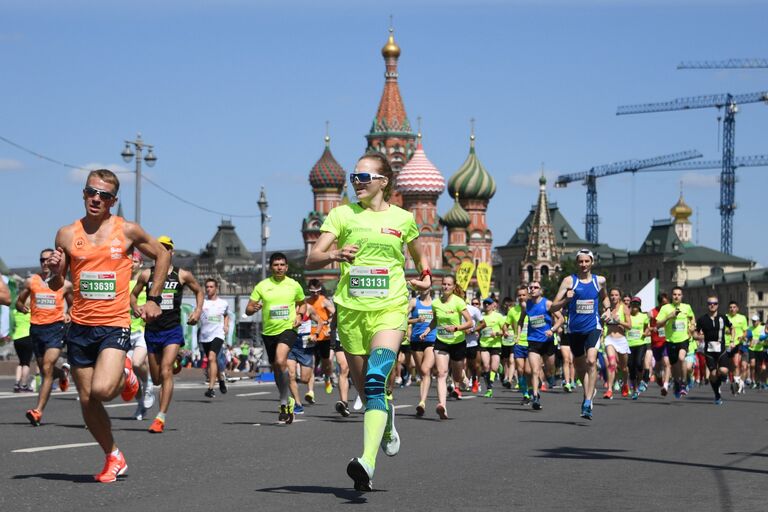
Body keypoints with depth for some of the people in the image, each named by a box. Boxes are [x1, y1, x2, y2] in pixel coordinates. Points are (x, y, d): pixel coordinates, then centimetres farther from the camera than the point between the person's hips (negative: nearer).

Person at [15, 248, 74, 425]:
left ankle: (38, 411, -19)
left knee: (47, 369, -16)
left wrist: (68, 315, -3)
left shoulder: (65, 284, 3)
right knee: (44, 370, 15)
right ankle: (63, 373, 52)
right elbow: (19, 302, 14)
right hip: (36, 328, 3)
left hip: (55, 328, -3)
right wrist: (23, 308, -9)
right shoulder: (31, 281, 6)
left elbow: (73, 304, 18)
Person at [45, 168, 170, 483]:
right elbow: (56, 286, 13)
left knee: (101, 390, -23)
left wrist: (154, 298, 8)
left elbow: (162, 255, 14)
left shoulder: (127, 231, -1)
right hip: (80, 327, 3)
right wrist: (55, 272, -10)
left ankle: (125, 376, 12)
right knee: (87, 401, 5)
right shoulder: (67, 235, 4)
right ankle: (113, 457, 23)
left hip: (115, 325, -3)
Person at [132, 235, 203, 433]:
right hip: (152, 330, 3)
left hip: (173, 330, -3)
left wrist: (198, 310, 1)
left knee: (166, 372, -18)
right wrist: (135, 307, -5)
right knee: (156, 379, 10)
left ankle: (161, 418, -17)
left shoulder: (183, 275, 2)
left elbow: (199, 291, 17)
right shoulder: (146, 274, 4)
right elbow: (133, 294, 16)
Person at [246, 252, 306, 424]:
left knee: (280, 361, -26)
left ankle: (284, 403, -18)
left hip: (288, 328, -3)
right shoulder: (262, 286, 2)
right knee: (276, 369, 13)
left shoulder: (294, 285, 3)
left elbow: (302, 304, 19)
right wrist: (253, 308, -21)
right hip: (268, 331, 3)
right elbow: (248, 309, 3)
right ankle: (287, 401, 34)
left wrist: (299, 315, -1)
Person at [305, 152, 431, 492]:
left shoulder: (403, 218, 8)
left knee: (376, 381, -24)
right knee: (364, 390, 10)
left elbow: (418, 256, 28)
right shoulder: (342, 215, 7)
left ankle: (367, 462, -34)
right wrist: (334, 255, -21)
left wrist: (425, 277, 9)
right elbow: (311, 260, -1)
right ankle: (386, 422, 44)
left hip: (391, 309, -2)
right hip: (351, 310, 2)